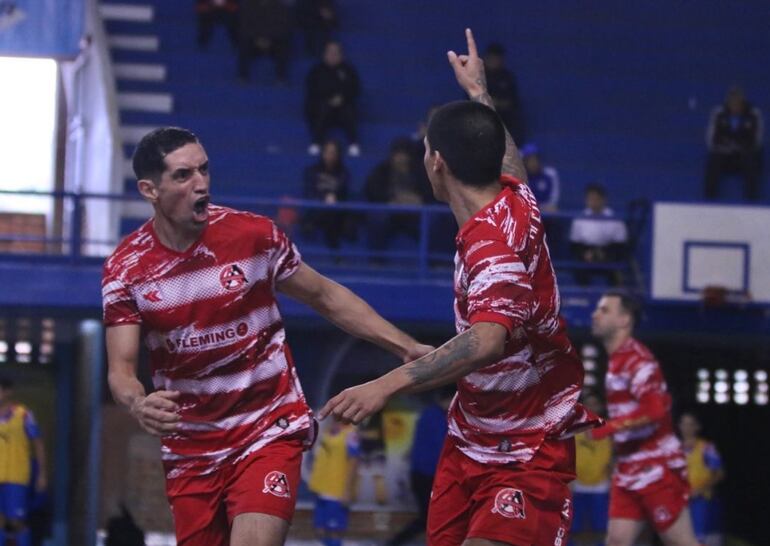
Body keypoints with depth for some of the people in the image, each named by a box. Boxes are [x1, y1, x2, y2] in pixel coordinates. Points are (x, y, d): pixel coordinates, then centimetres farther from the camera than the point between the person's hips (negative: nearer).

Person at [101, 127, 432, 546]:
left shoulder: (254, 235, -9)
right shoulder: (125, 268, -6)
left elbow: (326, 297, 5)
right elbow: (121, 369, -9)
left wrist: (406, 347, -2)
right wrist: (138, 405, -33)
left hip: (269, 433, -2)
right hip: (189, 446, 2)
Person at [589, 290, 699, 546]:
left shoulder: (637, 359, -15)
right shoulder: (617, 361, 15)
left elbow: (656, 409, -27)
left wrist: (610, 427, -27)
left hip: (656, 469, -9)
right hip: (628, 472, 9)